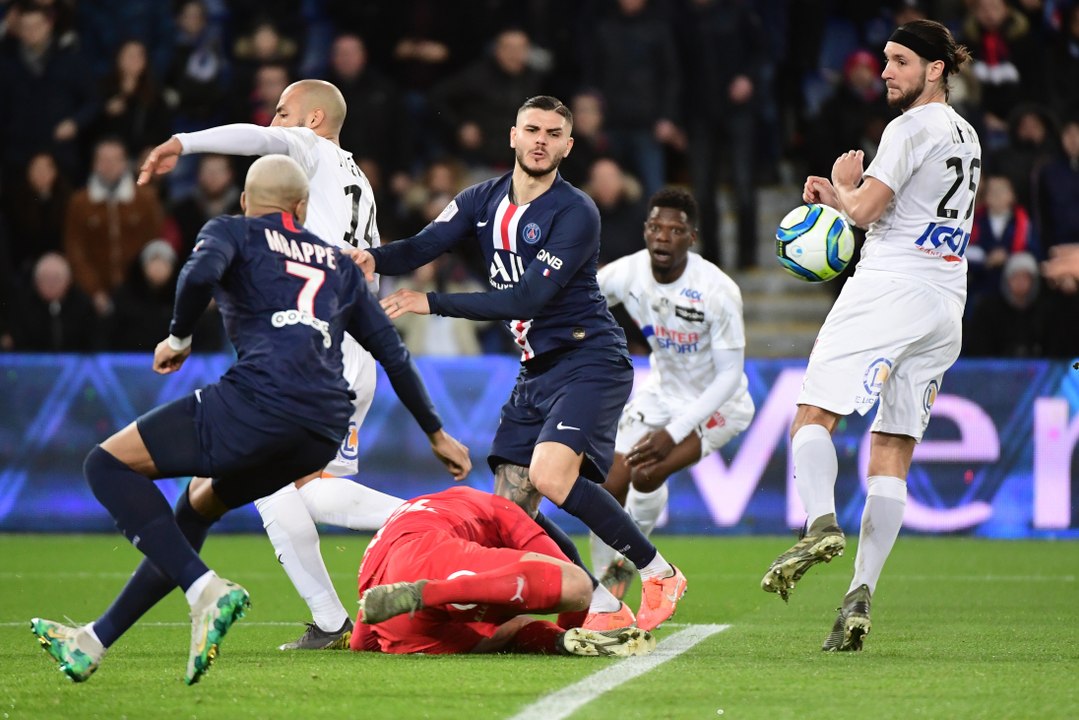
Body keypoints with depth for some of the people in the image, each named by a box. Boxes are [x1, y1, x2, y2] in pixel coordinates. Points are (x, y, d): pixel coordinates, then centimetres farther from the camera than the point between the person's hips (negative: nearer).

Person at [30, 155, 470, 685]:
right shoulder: (337, 265, 29)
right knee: (201, 501, 29)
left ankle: (205, 591, -15)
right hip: (324, 432, 7)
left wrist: (178, 338, 6)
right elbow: (393, 353, 30)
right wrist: (436, 433, 40)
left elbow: (201, 273, -10)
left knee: (108, 464, 4)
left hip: (262, 398, -7)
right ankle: (96, 641, 29)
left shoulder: (233, 231, 14)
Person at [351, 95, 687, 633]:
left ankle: (658, 574, -12)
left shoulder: (576, 214, -14)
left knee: (550, 475, -29)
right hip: (536, 371, 7)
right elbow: (422, 247, -3)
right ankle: (605, 610, 9)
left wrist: (432, 304, -24)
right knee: (510, 512, -2)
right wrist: (374, 259, -26)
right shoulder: (483, 201, 8)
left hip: (589, 361, -7)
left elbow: (528, 298, -21)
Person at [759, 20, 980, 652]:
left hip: (891, 287, -8)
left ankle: (822, 523, -33)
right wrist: (840, 195, 18)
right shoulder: (966, 136, 21)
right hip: (946, 304, 8)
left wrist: (843, 186, 9)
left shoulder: (913, 127, -6)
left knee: (814, 417, -7)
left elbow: (865, 209, -12)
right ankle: (860, 597, -7)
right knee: (892, 459, 3)